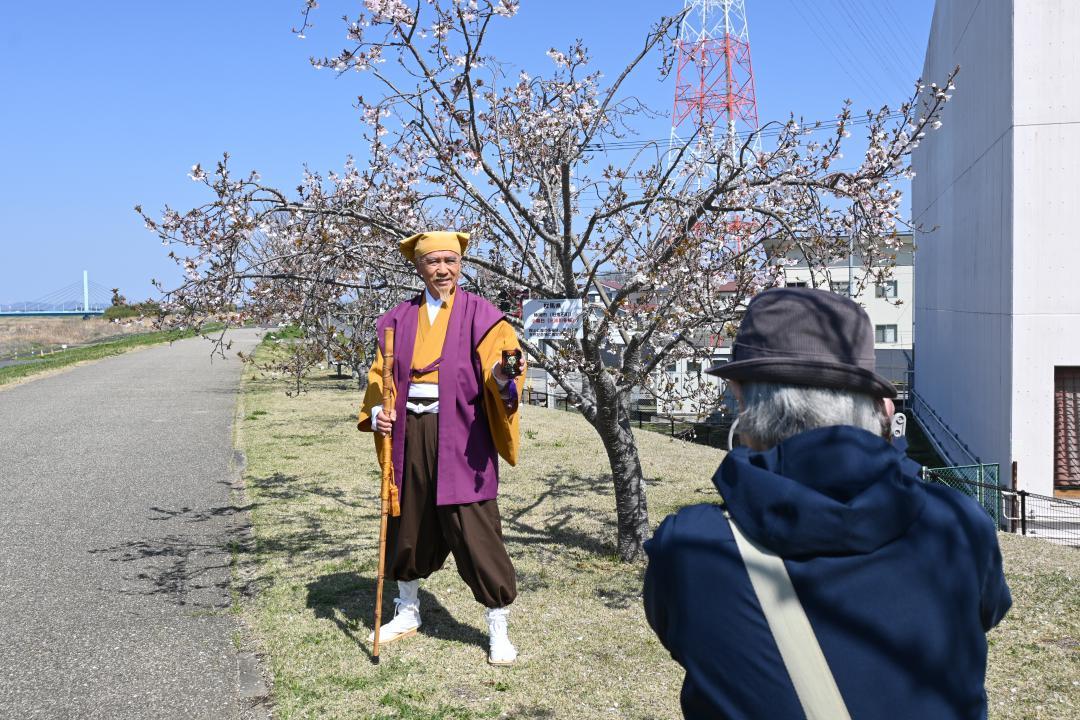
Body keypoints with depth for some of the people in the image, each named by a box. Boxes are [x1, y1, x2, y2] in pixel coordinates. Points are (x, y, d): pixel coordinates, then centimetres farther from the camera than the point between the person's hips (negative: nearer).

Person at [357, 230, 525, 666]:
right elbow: (381, 373, 14)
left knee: (474, 532, -5)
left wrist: (502, 376, -36)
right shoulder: (399, 320, 12)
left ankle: (499, 629, 9)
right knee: (408, 525, 15)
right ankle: (407, 613, 35)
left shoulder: (480, 315, -1)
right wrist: (376, 411, -5)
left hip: (460, 439, -4)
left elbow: (500, 358, -12)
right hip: (409, 434, 4)